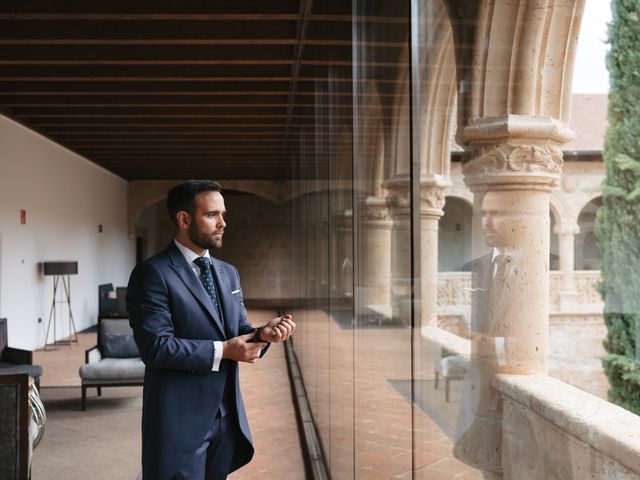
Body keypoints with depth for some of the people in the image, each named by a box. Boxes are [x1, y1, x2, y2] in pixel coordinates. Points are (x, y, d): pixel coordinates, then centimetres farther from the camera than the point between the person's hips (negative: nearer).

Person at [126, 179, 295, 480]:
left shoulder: (228, 272, 12)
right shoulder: (153, 274, -13)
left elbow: (238, 332, 11)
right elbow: (156, 346, -21)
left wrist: (262, 333, -11)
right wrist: (223, 351, -19)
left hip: (226, 415, 7)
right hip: (180, 419, -7)